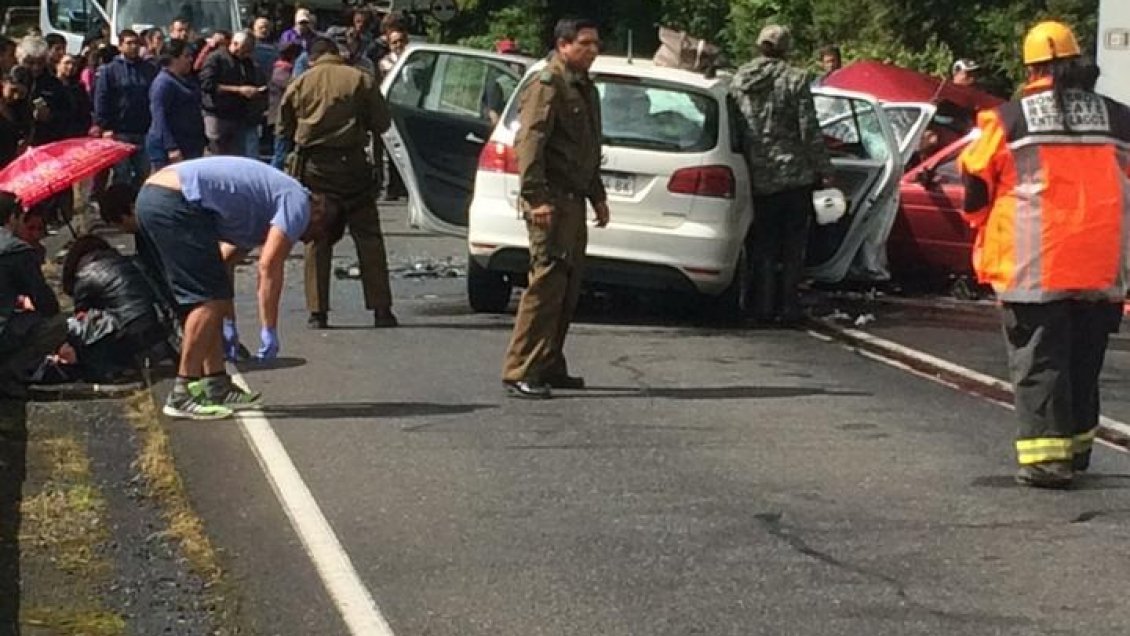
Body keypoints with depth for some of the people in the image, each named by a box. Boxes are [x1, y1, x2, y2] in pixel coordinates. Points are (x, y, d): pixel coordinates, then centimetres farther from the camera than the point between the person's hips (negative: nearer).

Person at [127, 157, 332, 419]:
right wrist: (269, 331, -5)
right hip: (176, 203, -10)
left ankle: (216, 387, 19)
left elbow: (225, 259, 34)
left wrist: (229, 326, 36)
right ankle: (182, 395, -7)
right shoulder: (298, 203, 1)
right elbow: (269, 266, -9)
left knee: (213, 298, 16)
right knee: (210, 299, -7)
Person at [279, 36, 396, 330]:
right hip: (352, 163, -1)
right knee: (368, 237, 5)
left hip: (314, 166, 1)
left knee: (316, 239, 7)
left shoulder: (299, 85, 4)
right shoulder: (361, 80, -1)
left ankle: (317, 311, 2)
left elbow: (284, 129, 10)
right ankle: (381, 309, 3)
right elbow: (382, 123, 2)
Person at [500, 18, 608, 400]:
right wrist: (536, 197, -26)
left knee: (568, 288, 11)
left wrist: (597, 197, 24)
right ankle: (520, 372, -13)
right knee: (547, 282, -13)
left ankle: (549, 367, 19)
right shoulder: (548, 86, -11)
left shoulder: (585, 89, 20)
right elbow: (529, 144, -19)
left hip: (574, 200, 10)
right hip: (552, 200, -10)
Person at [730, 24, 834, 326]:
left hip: (757, 177, 3)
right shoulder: (794, 80, -8)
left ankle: (763, 308, 9)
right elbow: (809, 131, -9)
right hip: (793, 174, -3)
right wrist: (824, 169, -1)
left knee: (762, 247, 10)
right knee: (792, 247, 6)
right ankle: (788, 308, 5)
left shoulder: (738, 81, 3)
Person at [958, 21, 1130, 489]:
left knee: (1039, 362, 1)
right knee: (1083, 362, 17)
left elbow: (975, 187, 3)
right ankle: (1077, 445, 27)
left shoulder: (1008, 120, -4)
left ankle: (1045, 455, -7)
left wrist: (984, 228, 21)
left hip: (1033, 268, -3)